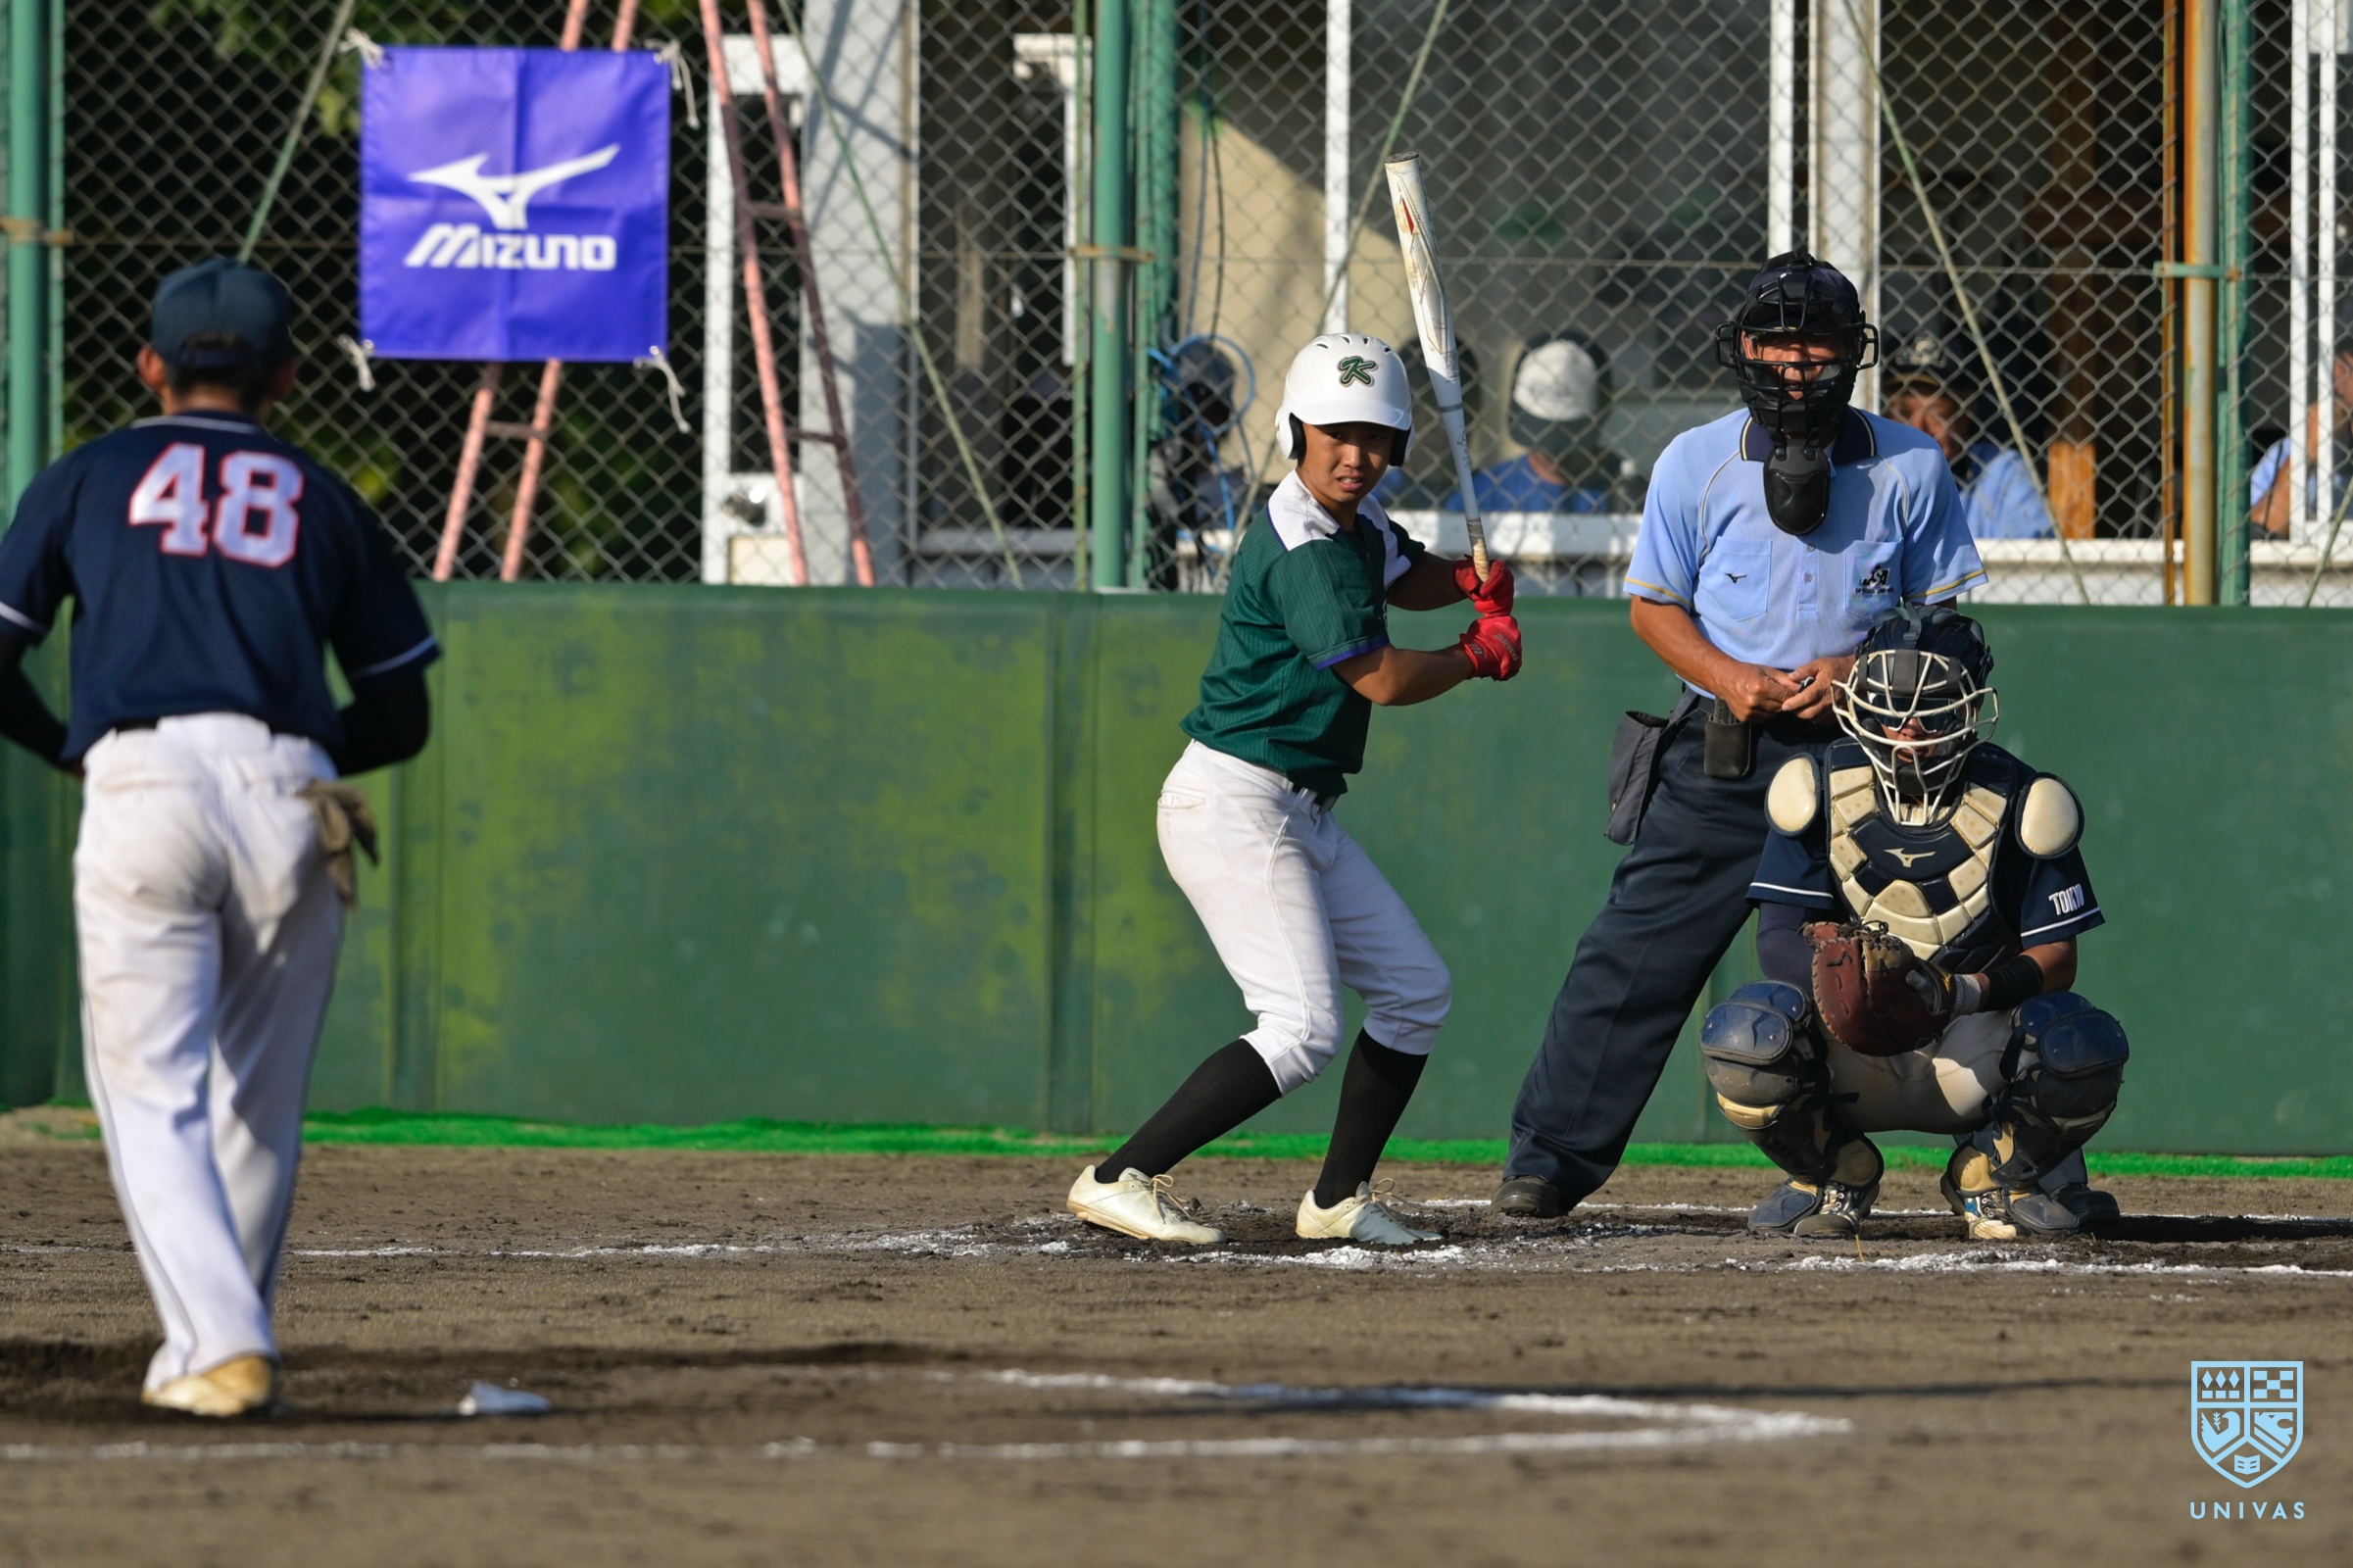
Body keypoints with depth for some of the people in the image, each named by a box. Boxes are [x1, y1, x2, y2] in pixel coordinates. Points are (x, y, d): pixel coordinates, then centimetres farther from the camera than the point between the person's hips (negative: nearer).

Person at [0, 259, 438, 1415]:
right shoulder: (324, 503, 20)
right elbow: (399, 715, 20)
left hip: (141, 793, -2)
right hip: (291, 804, 2)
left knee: (153, 1096, -2)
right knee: (259, 1103, 15)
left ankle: (218, 1346, -19)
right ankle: (221, 1344, 19)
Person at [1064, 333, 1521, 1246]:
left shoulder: (1356, 523, 9)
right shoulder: (1302, 551, -20)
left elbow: (1404, 580, 30)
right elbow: (1382, 680, -22)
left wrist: (1470, 581, 6)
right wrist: (1480, 656, -4)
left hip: (1302, 814, 10)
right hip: (1234, 804, -10)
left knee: (1416, 991, 14)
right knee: (1302, 1030, -19)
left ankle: (1339, 1198, 20)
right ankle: (1118, 1180, -19)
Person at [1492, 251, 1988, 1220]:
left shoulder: (1908, 468, 0)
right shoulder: (1696, 464, 2)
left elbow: (1945, 615, 4)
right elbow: (1654, 604, 7)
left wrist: (1856, 672, -14)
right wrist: (1728, 677, -12)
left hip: (1855, 751, 0)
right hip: (1718, 756, 0)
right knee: (1637, 952, -3)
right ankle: (1552, 1155, 3)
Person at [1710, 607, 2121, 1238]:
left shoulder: (2016, 803, -7)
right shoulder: (1822, 791, -3)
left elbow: (2054, 959, -7)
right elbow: (1780, 935, -6)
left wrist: (1968, 991, -29)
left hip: (1975, 1050, 0)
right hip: (1849, 1046, 0)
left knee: (2084, 1049, -32)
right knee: (1743, 1038, -32)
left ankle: (1994, 1175, 4)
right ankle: (1836, 1176, 3)